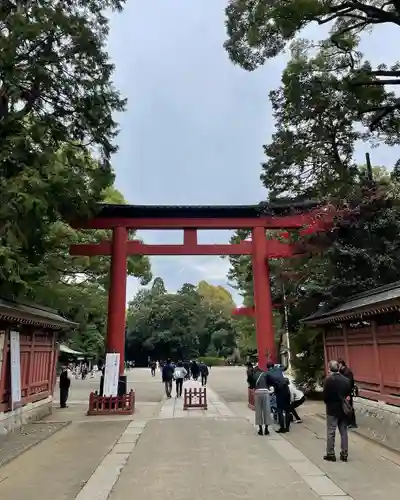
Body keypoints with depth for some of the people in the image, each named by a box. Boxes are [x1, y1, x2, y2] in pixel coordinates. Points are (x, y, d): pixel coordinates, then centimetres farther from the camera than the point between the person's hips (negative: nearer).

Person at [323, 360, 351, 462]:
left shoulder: (328, 380, -16)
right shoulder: (346, 380, -2)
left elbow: (325, 396, -14)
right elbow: (348, 394, 2)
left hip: (332, 409, -4)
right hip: (343, 409, 4)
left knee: (331, 433, 6)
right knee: (344, 432, 12)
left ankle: (330, 454, 12)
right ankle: (344, 454, 18)